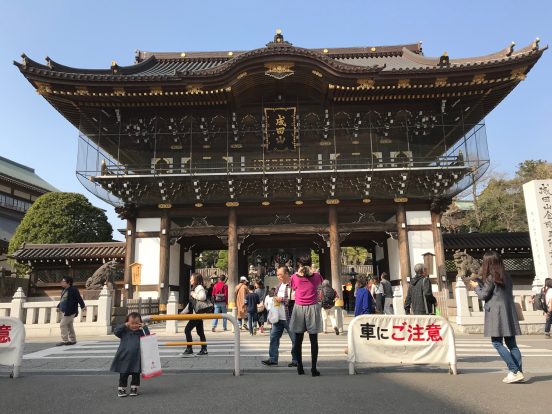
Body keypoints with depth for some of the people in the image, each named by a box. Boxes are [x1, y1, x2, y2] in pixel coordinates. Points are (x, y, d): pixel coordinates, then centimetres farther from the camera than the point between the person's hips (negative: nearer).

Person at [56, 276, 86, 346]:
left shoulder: (73, 290, -13)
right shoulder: (64, 290, 15)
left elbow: (79, 298, -18)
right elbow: (62, 300, 25)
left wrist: (83, 306, -25)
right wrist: (59, 307, 19)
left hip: (70, 311, -9)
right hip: (64, 311, 10)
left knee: (63, 325, -10)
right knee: (69, 325, 13)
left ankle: (64, 340, -3)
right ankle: (73, 340, 21)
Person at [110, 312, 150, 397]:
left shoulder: (141, 332, 3)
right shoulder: (124, 331, 2)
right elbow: (115, 331, -9)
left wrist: (144, 327, -12)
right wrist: (125, 325, -17)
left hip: (137, 359, 1)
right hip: (124, 358, -1)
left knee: (136, 375, 10)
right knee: (123, 375, 6)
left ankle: (134, 388, 23)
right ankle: (121, 389, 20)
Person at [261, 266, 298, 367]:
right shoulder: (278, 286, 14)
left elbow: (294, 300, -21)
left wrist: (282, 299, -16)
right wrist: (274, 300, 6)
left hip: (289, 318, -7)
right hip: (278, 317, 7)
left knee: (295, 339, 3)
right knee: (274, 337, 6)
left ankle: (295, 360, 15)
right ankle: (273, 359, 14)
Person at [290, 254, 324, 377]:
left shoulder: (295, 277, -3)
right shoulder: (316, 276, -2)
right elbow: (321, 282, 20)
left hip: (299, 308, 1)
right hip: (313, 308, 0)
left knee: (298, 340, 8)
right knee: (313, 340, 2)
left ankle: (300, 367, 13)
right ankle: (314, 368, 1)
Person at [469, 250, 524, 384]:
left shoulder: (490, 278, -9)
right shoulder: (507, 277, 12)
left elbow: (483, 295, -5)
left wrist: (476, 286, 13)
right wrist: (479, 282, 23)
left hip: (496, 313, -7)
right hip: (509, 312, 7)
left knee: (497, 343, -3)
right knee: (511, 344, 9)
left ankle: (515, 371, -10)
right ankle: (519, 372, 7)